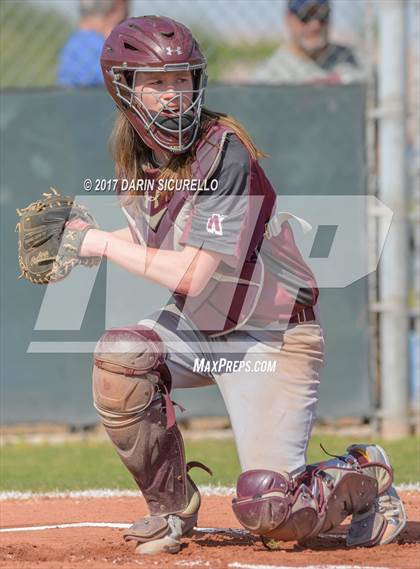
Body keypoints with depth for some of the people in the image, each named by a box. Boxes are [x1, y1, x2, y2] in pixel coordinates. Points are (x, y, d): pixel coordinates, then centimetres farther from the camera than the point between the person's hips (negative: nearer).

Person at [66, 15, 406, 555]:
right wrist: (81, 237, -4)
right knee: (120, 354, -24)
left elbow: (192, 274, -29)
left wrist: (104, 244, -21)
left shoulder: (225, 154, -25)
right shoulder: (136, 155, -1)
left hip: (273, 337, -7)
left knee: (267, 512, -19)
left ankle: (363, 478, 17)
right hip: (197, 327, 7)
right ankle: (172, 505, -1)